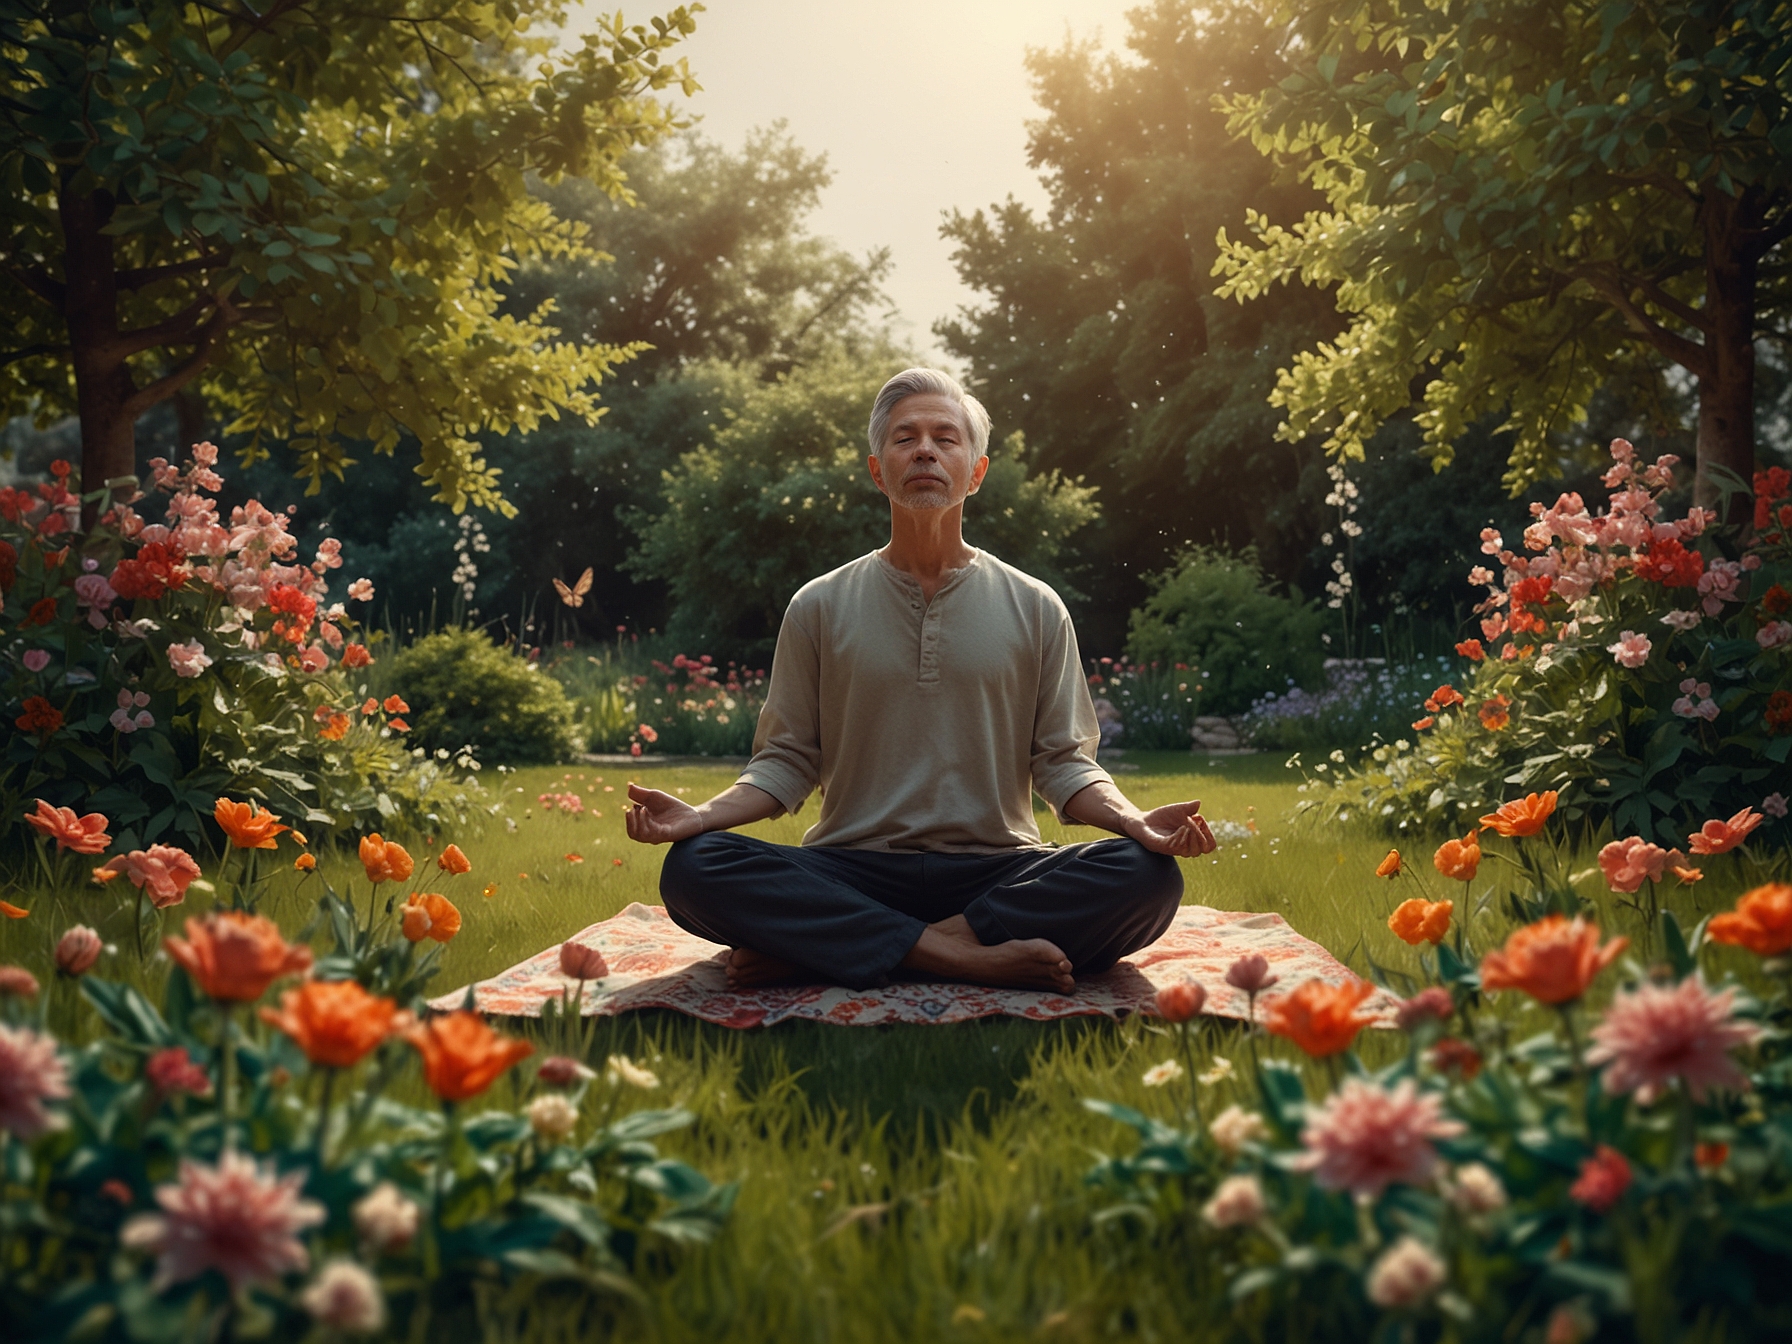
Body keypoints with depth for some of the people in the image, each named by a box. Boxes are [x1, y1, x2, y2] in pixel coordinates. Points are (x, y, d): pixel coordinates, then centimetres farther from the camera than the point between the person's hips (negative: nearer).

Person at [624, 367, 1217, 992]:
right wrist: (700, 816, -11)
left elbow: (1063, 761, 8)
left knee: (1147, 876, -29)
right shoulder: (819, 607, 11)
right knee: (692, 868, -28)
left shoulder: (1034, 608, 11)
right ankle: (965, 956, -29)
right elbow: (787, 760, 9)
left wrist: (1135, 821, -12)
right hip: (852, 869, -1)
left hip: (996, 871, 1)